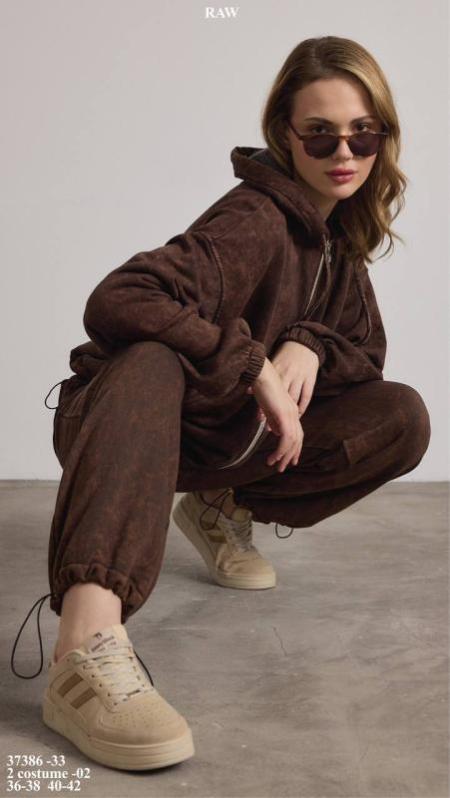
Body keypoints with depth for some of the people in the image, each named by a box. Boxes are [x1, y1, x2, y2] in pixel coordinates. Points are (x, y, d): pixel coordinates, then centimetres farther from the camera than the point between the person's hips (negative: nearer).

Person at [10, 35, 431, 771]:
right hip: (126, 425, -6)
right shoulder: (258, 221, -22)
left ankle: (221, 511, 6)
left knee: (403, 418, -8)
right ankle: (87, 645, -59)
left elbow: (367, 348, 8)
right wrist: (255, 363, -34)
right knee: (149, 360, -42)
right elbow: (115, 302, -37)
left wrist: (310, 347, -15)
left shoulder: (337, 230, 3)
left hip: (225, 435, 7)